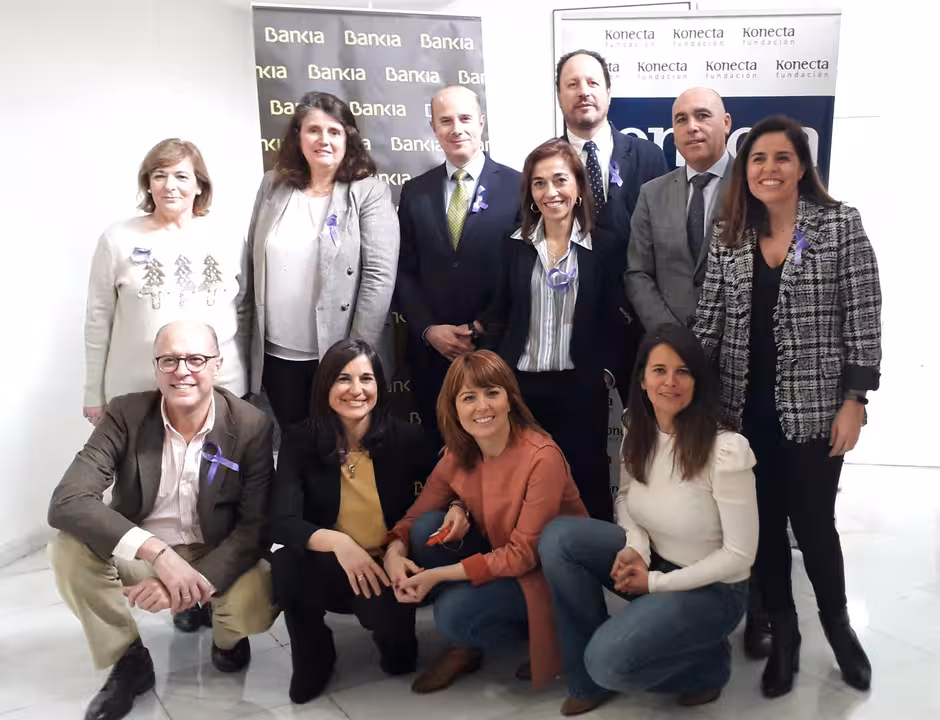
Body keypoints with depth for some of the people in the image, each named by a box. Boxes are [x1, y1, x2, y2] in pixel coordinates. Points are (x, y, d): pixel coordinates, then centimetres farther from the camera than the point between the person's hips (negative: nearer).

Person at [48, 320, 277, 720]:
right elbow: (67, 503, -26)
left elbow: (256, 527, -14)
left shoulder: (251, 426, -15)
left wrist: (195, 581, -31)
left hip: (217, 559, -1)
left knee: (257, 606, -30)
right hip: (138, 556, 1)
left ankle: (226, 637, 11)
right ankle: (129, 660, -2)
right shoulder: (124, 415, -14)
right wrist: (157, 552, -38)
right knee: (69, 548, -26)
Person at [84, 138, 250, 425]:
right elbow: (98, 320, 2)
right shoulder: (118, 239, -1)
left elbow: (244, 313, 11)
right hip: (136, 394, -1)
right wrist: (95, 394, 3)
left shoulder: (229, 242, 4)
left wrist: (244, 382, 11)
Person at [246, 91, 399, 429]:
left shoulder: (370, 192, -8)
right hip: (276, 354, 4)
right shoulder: (272, 186, 4)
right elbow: (253, 265, 10)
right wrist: (249, 342, 9)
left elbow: (380, 275, -13)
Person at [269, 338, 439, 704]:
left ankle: (396, 640, 10)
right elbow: (283, 524, -20)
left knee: (386, 612, -32)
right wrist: (337, 542, -38)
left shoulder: (406, 437, -10)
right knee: (286, 564, -31)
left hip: (390, 567, 0)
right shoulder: (300, 441, -11)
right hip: (328, 570, 1)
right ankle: (313, 657, 1)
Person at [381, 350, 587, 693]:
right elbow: (418, 512, 2)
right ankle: (464, 646, 0)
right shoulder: (459, 453, -6)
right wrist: (394, 551, -22)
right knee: (430, 527, -16)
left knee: (455, 611, -27)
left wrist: (438, 575, -26)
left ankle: (548, 633, 1)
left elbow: (524, 555, -24)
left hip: (546, 574, -6)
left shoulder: (542, 458, -26)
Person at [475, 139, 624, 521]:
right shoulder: (515, 245, 4)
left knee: (586, 483, 6)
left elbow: (613, 320, 2)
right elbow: (501, 315, 8)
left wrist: (607, 372, -5)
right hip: (521, 385, 2)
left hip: (581, 387, -2)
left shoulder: (603, 246, -1)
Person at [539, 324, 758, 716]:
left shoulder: (727, 450, -25)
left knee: (608, 662, -25)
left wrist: (656, 582, -17)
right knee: (558, 536, -16)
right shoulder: (637, 433, -7)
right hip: (653, 562, 6)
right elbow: (625, 499, 10)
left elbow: (739, 554, -19)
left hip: (711, 588, -6)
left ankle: (708, 663, 7)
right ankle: (589, 680, 1)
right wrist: (636, 547, -11)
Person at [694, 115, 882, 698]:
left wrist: (855, 400, -11)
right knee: (764, 523, 11)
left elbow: (864, 320, -7)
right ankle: (784, 632, 30)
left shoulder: (840, 225, -5)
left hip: (813, 409, -3)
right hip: (746, 409, 3)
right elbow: (709, 322, 5)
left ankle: (838, 624, 34)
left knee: (813, 523, 6)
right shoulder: (730, 236, 5)